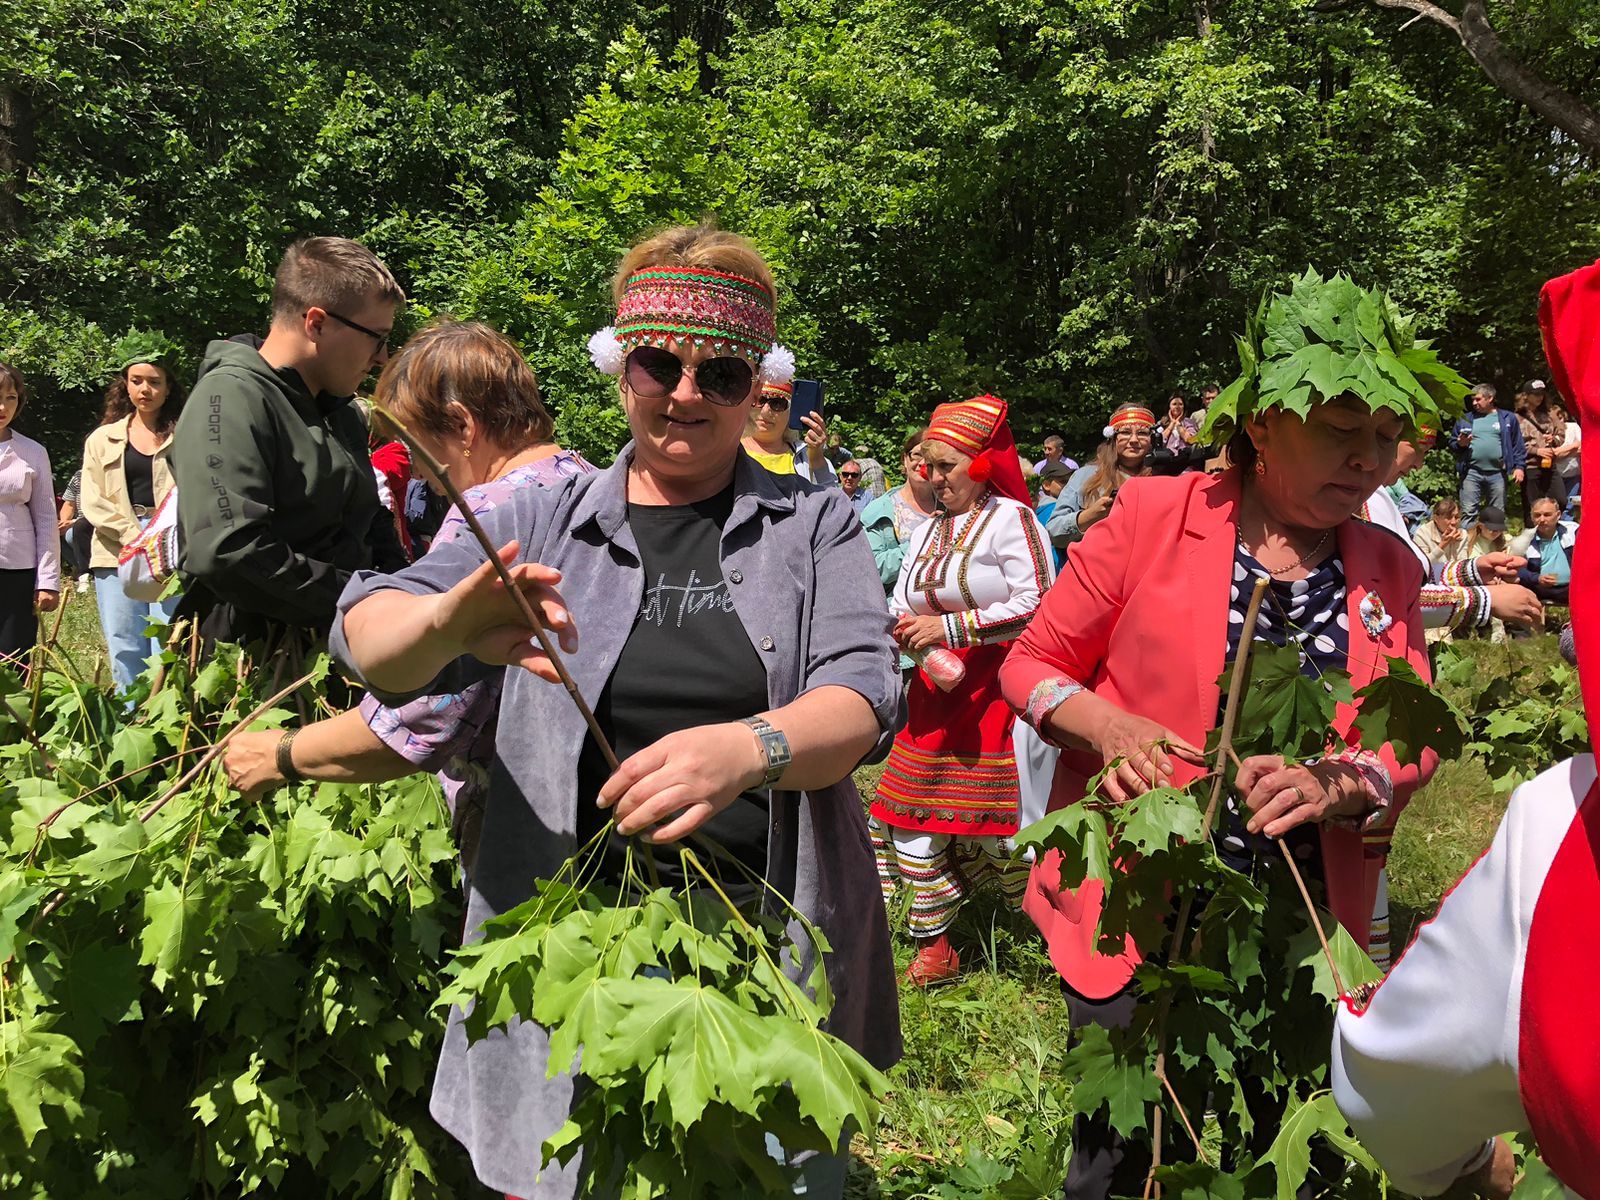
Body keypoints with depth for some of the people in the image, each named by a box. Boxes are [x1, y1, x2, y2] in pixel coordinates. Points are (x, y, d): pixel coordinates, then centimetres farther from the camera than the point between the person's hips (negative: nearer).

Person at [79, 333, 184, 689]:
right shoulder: (103, 440, 17)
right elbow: (92, 500, 7)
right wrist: (132, 533, -9)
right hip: (117, 554, 2)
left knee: (168, 650, -8)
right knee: (125, 653, 1)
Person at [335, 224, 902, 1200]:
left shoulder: (814, 524, 5)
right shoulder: (543, 524, 5)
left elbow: (862, 695, -9)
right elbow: (369, 635, -6)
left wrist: (749, 747, -31)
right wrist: (451, 625, -30)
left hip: (774, 948, 0)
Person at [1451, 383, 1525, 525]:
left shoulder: (1507, 418, 8)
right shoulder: (1466, 419, 12)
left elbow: (1518, 445, 6)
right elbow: (1452, 443, 14)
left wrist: (1519, 466, -2)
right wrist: (1460, 444, -8)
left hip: (1497, 474, 0)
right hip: (1471, 473, 0)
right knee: (1468, 512, -6)